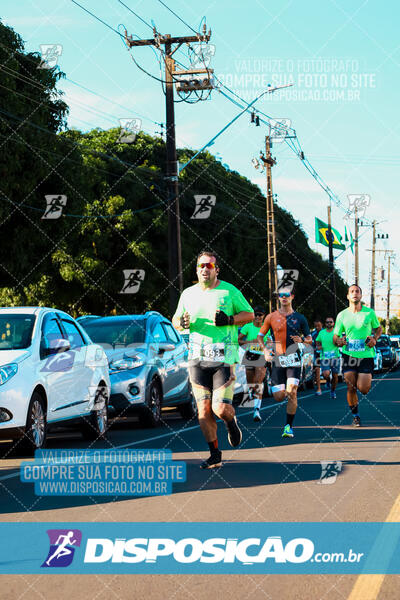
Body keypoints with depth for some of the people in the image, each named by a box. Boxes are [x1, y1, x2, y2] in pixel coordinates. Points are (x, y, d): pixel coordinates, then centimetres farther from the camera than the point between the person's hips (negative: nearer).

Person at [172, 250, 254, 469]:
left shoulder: (229, 291, 1)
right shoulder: (188, 294, 12)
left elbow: (249, 314, 6)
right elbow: (176, 319, 20)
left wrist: (229, 319, -12)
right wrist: (181, 323, -4)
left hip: (224, 357, -3)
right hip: (197, 357, 4)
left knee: (221, 408, -12)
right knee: (204, 409, 0)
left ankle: (231, 422, 24)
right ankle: (215, 455, 10)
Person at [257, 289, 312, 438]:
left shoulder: (299, 318, 8)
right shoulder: (271, 317, 7)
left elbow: (310, 339, 14)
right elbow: (260, 336, 12)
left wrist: (302, 340, -9)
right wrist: (265, 349, -6)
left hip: (294, 359, -1)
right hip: (277, 359, 1)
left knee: (292, 392, -15)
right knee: (279, 397, -3)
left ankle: (289, 426, -6)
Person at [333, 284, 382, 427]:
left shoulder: (369, 313, -1)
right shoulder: (342, 315, 2)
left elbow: (378, 328, 15)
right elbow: (335, 336, 8)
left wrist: (374, 338, -5)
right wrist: (338, 341, -15)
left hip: (366, 355, -1)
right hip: (349, 355, 1)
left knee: (363, 389, -8)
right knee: (351, 388, -4)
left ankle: (367, 380, 30)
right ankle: (355, 415, 16)